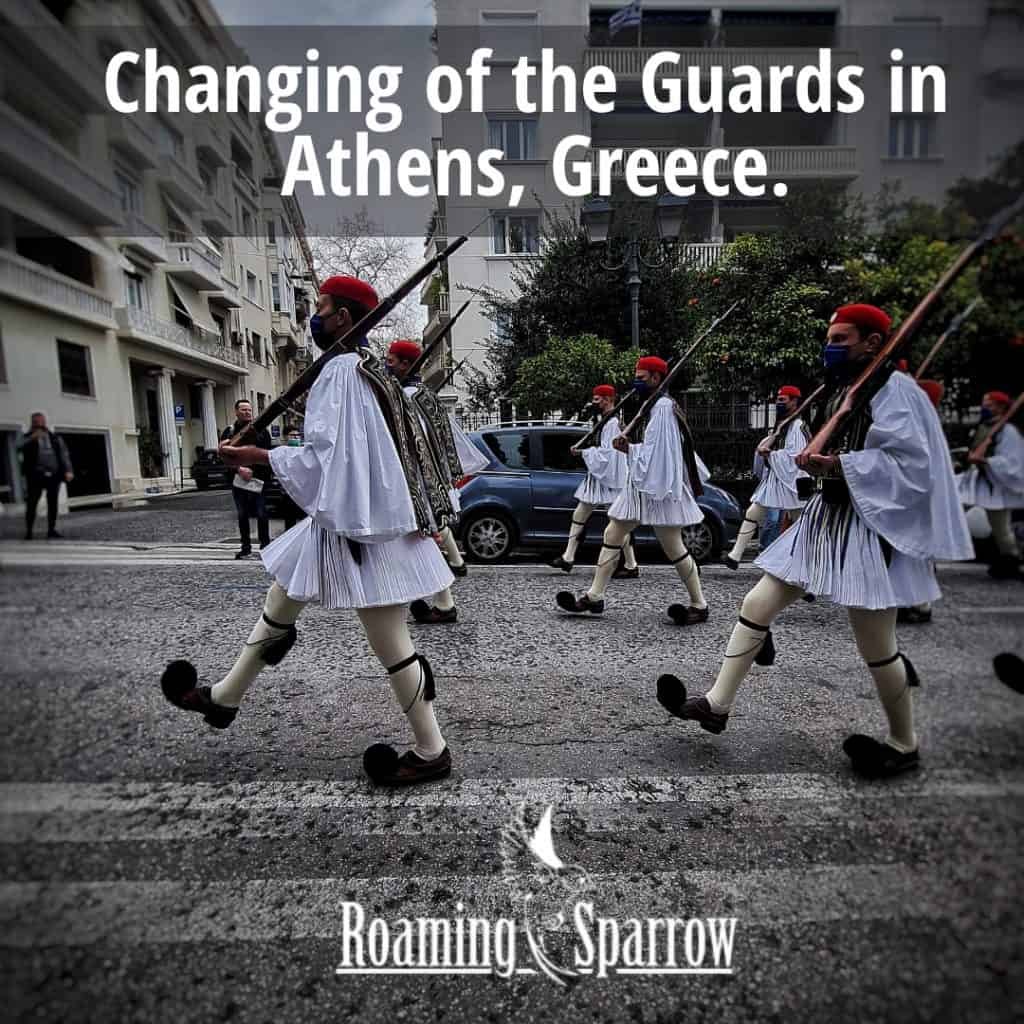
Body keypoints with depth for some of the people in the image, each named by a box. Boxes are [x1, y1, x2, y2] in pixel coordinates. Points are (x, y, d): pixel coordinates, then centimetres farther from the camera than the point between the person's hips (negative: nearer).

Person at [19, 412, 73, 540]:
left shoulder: (55, 438, 15)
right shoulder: (27, 438, 9)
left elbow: (64, 454, 8)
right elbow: (20, 447, -12)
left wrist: (68, 470, -5)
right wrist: (32, 437, -28)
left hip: (54, 475, 2)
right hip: (36, 476, -2)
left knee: (53, 504, 4)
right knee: (31, 504, -4)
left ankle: (51, 530, 11)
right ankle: (28, 531, 2)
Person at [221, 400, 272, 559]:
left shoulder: (261, 430, 3)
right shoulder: (229, 431, 8)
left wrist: (252, 471, -12)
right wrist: (240, 469, -12)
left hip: (258, 478, -3)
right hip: (237, 479, 3)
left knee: (261, 514, -2)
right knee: (242, 515, 7)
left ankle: (265, 546, 7)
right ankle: (246, 548, 15)